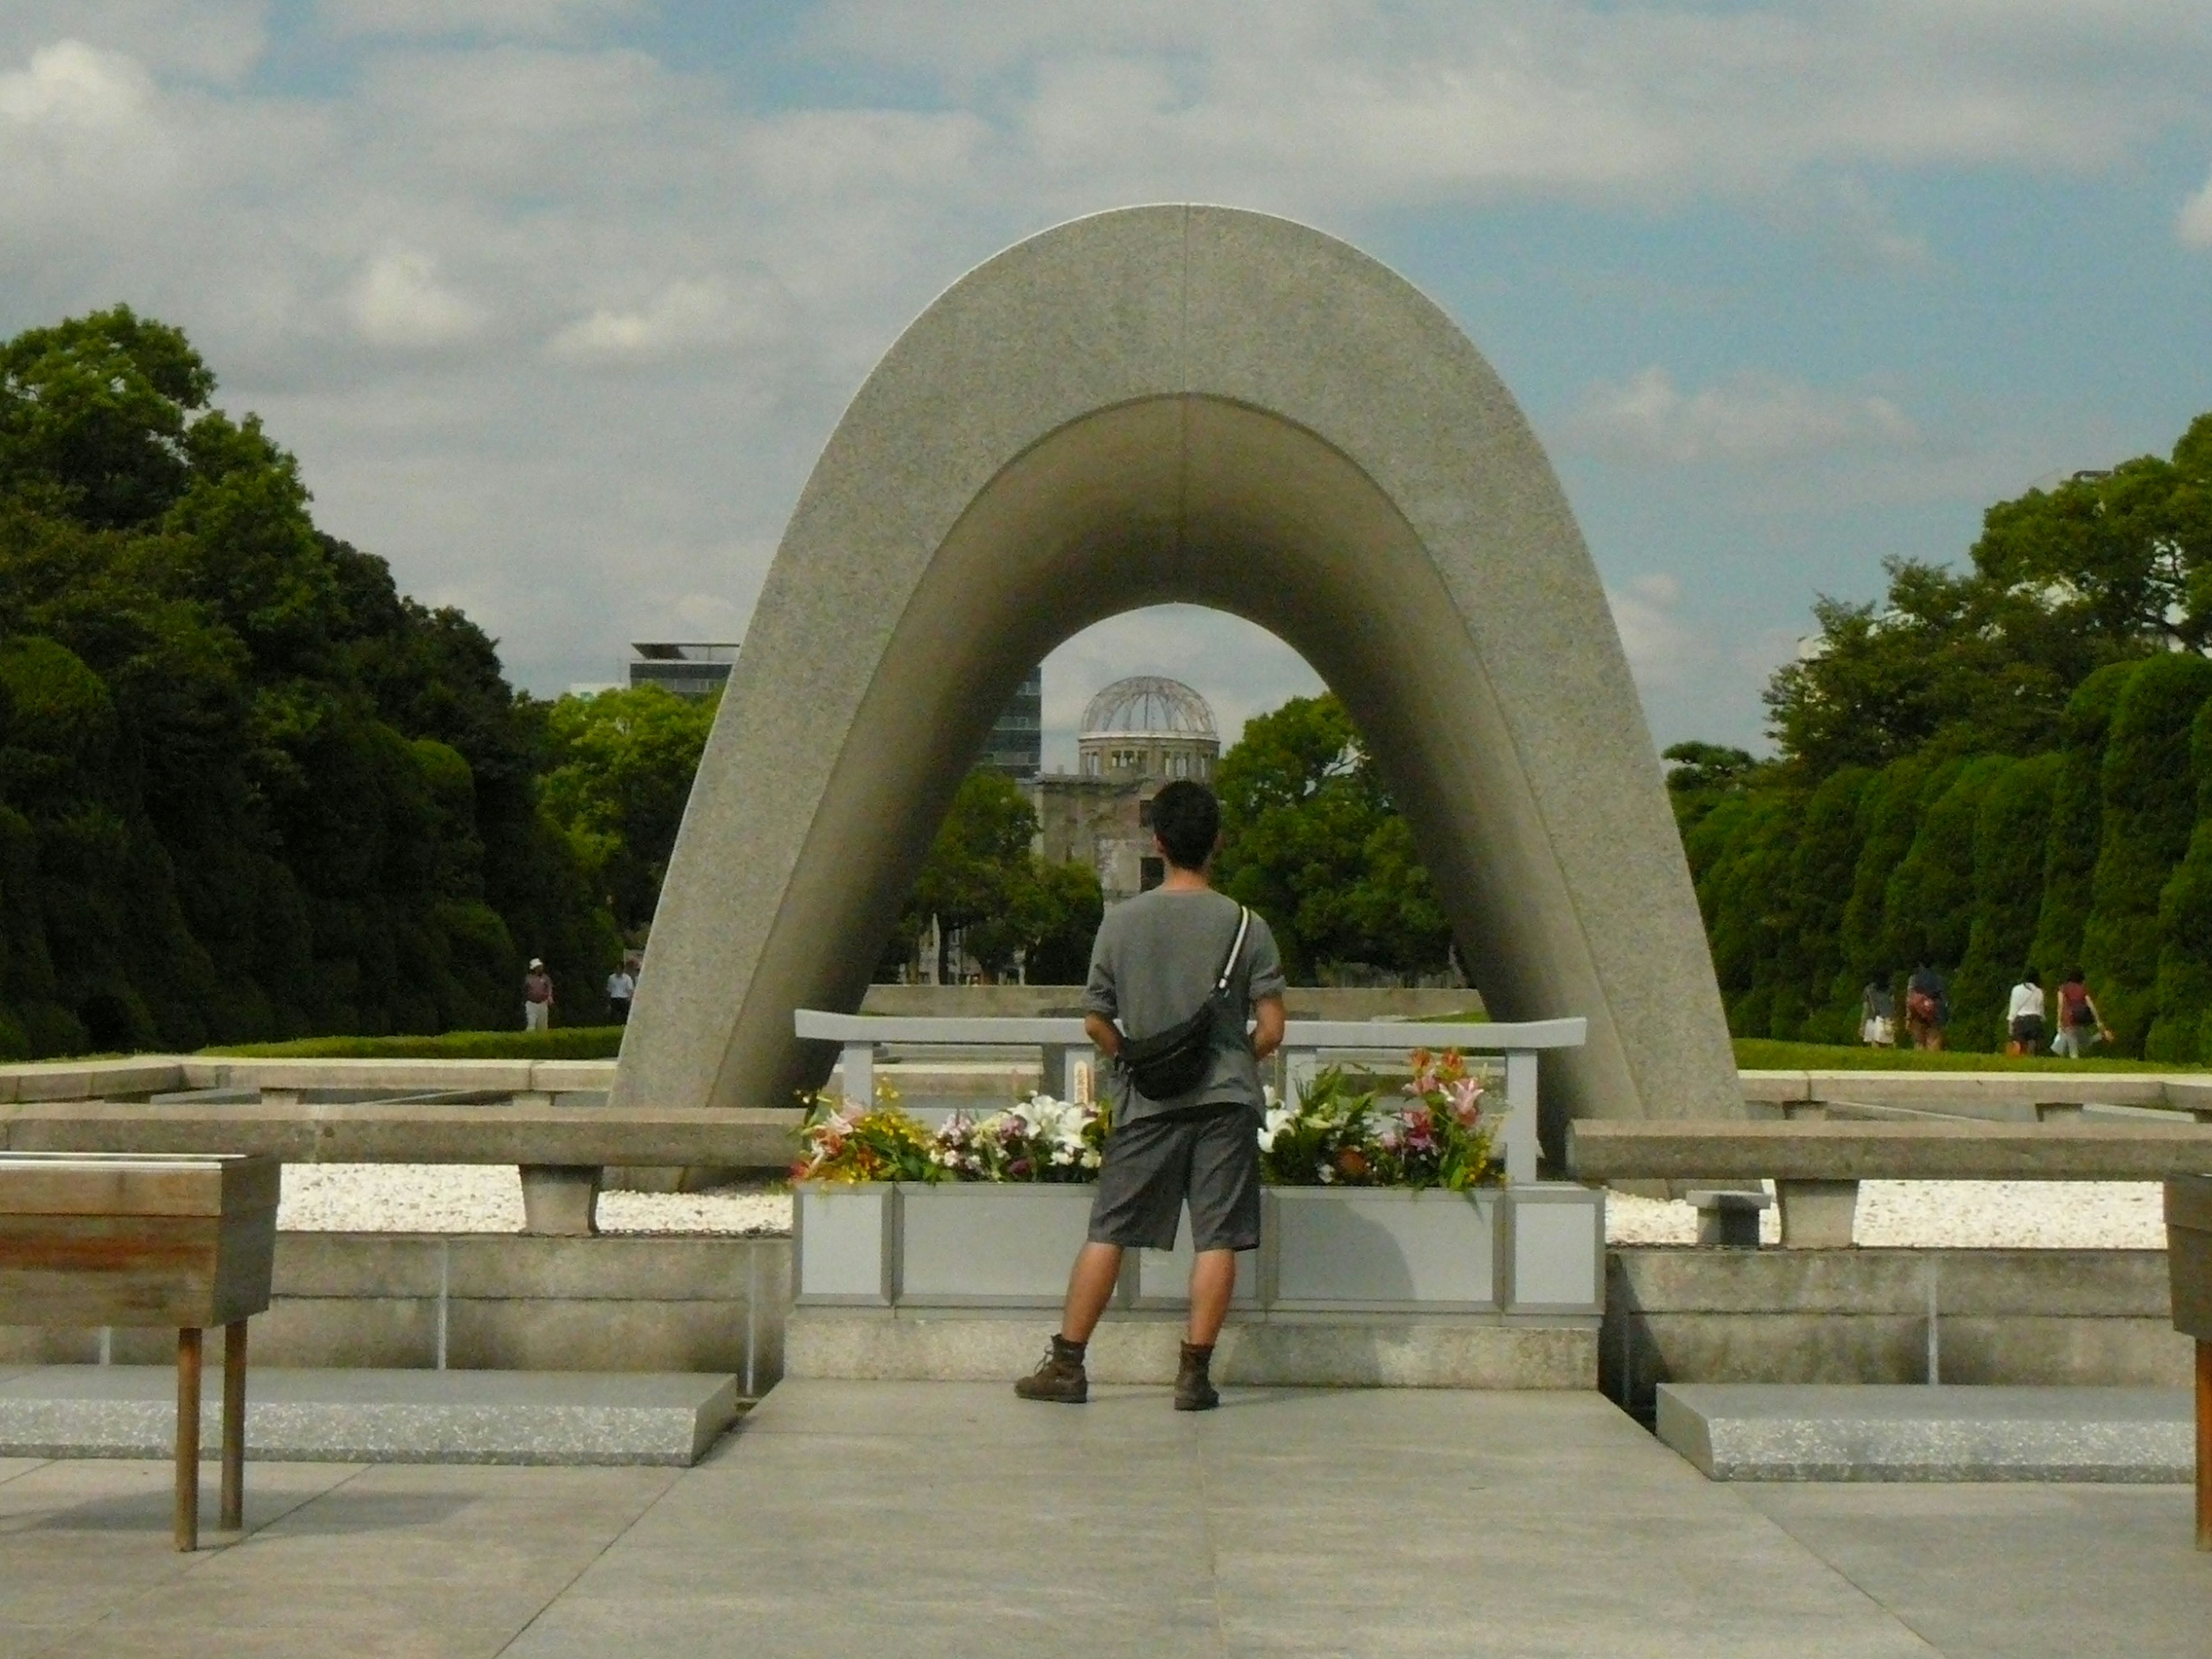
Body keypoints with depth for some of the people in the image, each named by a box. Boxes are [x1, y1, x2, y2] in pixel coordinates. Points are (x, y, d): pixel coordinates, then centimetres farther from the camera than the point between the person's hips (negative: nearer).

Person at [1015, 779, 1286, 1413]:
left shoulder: (1122, 922, -1)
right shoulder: (1245, 926, -4)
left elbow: (1096, 1022, 4)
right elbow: (1271, 1030, -4)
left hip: (1147, 1101, 1)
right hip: (1224, 1098, -1)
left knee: (1108, 1234, 7)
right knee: (1216, 1240, 1)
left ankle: (1066, 1366, 9)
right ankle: (1194, 1374, -1)